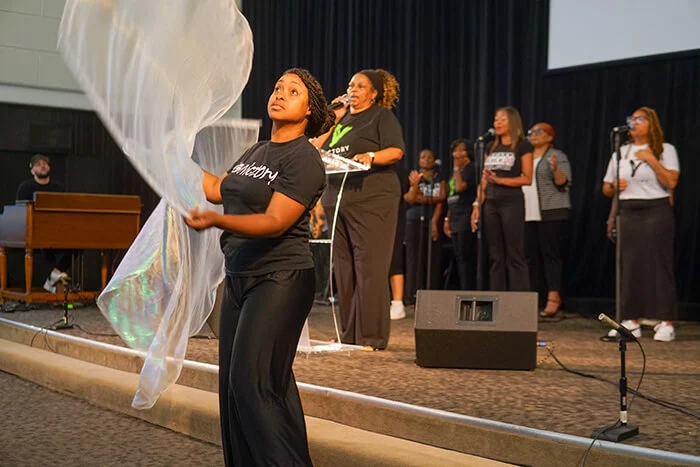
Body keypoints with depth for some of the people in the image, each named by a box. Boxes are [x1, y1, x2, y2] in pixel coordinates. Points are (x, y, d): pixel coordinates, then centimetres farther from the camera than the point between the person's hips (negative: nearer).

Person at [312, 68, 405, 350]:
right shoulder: (342, 119, 24)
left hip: (371, 200, -7)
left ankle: (372, 338, -7)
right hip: (337, 199, 7)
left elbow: (396, 152, -9)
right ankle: (348, 335, 14)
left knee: (369, 268, -9)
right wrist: (334, 119, 10)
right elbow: (315, 149, 15)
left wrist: (371, 156, -27)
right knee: (343, 269, 7)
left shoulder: (382, 116, 4)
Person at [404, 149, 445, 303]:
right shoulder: (413, 177, 9)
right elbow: (410, 199, -5)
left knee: (433, 259, -3)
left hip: (433, 221, 1)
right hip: (415, 221, -1)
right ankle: (414, 297, -7)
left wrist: (434, 222, -10)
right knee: (415, 258, -6)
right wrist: (415, 185, -23)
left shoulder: (440, 179, 11)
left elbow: (441, 201, 1)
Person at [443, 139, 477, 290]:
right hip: (455, 220, 9)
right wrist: (447, 219, 18)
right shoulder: (455, 171, 21)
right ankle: (463, 291, 9)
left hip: (466, 218, -9)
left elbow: (460, 187, -19)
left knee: (466, 258, -11)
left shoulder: (471, 168, -5)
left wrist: (457, 167, -8)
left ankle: (468, 292, -11)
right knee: (459, 258, 7)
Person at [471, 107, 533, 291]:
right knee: (495, 256, 6)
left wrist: (500, 180, -17)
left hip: (512, 203, -6)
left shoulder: (523, 146, -1)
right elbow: (484, 180, 14)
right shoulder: (491, 147, 16)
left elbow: (527, 178, -7)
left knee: (515, 255, -7)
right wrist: (477, 205, 5)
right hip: (491, 204, 6)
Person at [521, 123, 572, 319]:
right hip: (527, 214, 6)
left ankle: (553, 300, -12)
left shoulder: (558, 157, 0)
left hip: (551, 213, -6)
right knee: (530, 256, 5)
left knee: (550, 254, -10)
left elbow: (564, 183, -8)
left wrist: (555, 169, -26)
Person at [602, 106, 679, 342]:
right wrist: (615, 186, -3)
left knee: (658, 265, -6)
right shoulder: (621, 152, 16)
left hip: (656, 211, -4)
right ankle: (631, 321, 6)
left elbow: (671, 182, -11)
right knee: (629, 266, 1)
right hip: (628, 213, 4)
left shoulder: (666, 150, 4)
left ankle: (666, 323, -3)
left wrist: (651, 159, -12)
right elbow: (606, 188, 19)